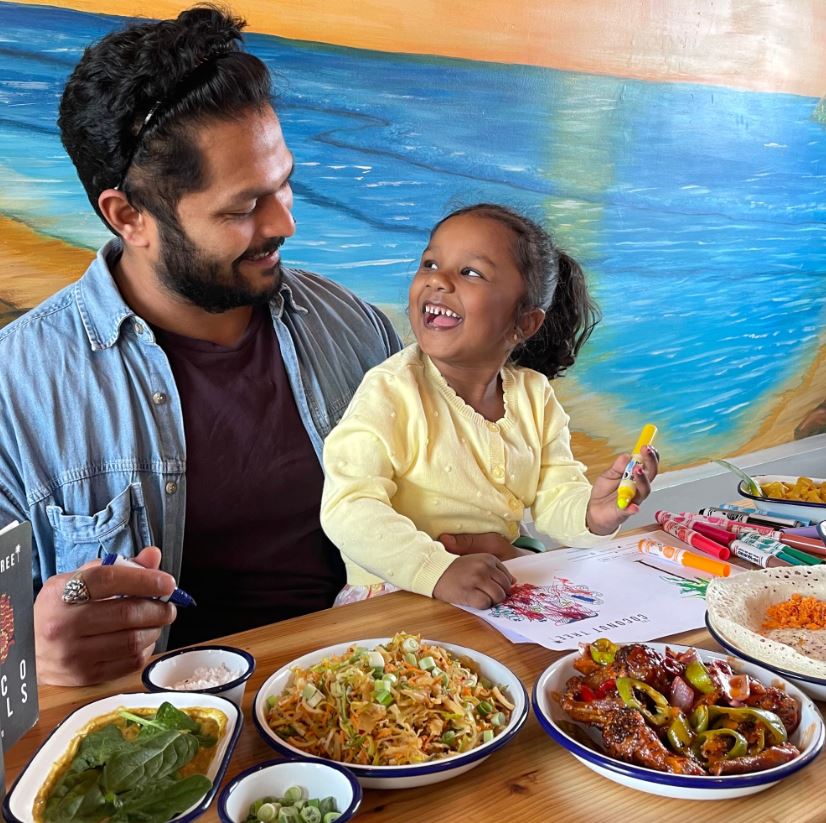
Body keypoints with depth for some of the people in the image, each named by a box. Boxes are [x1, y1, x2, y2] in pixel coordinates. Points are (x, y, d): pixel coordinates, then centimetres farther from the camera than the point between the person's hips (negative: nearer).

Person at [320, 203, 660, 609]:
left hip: (501, 591, 5)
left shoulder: (534, 396, 3)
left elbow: (555, 499, 6)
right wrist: (438, 571, -35)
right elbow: (347, 508, -23)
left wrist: (590, 513, -17)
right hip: (399, 597, -5)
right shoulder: (392, 392, -14)